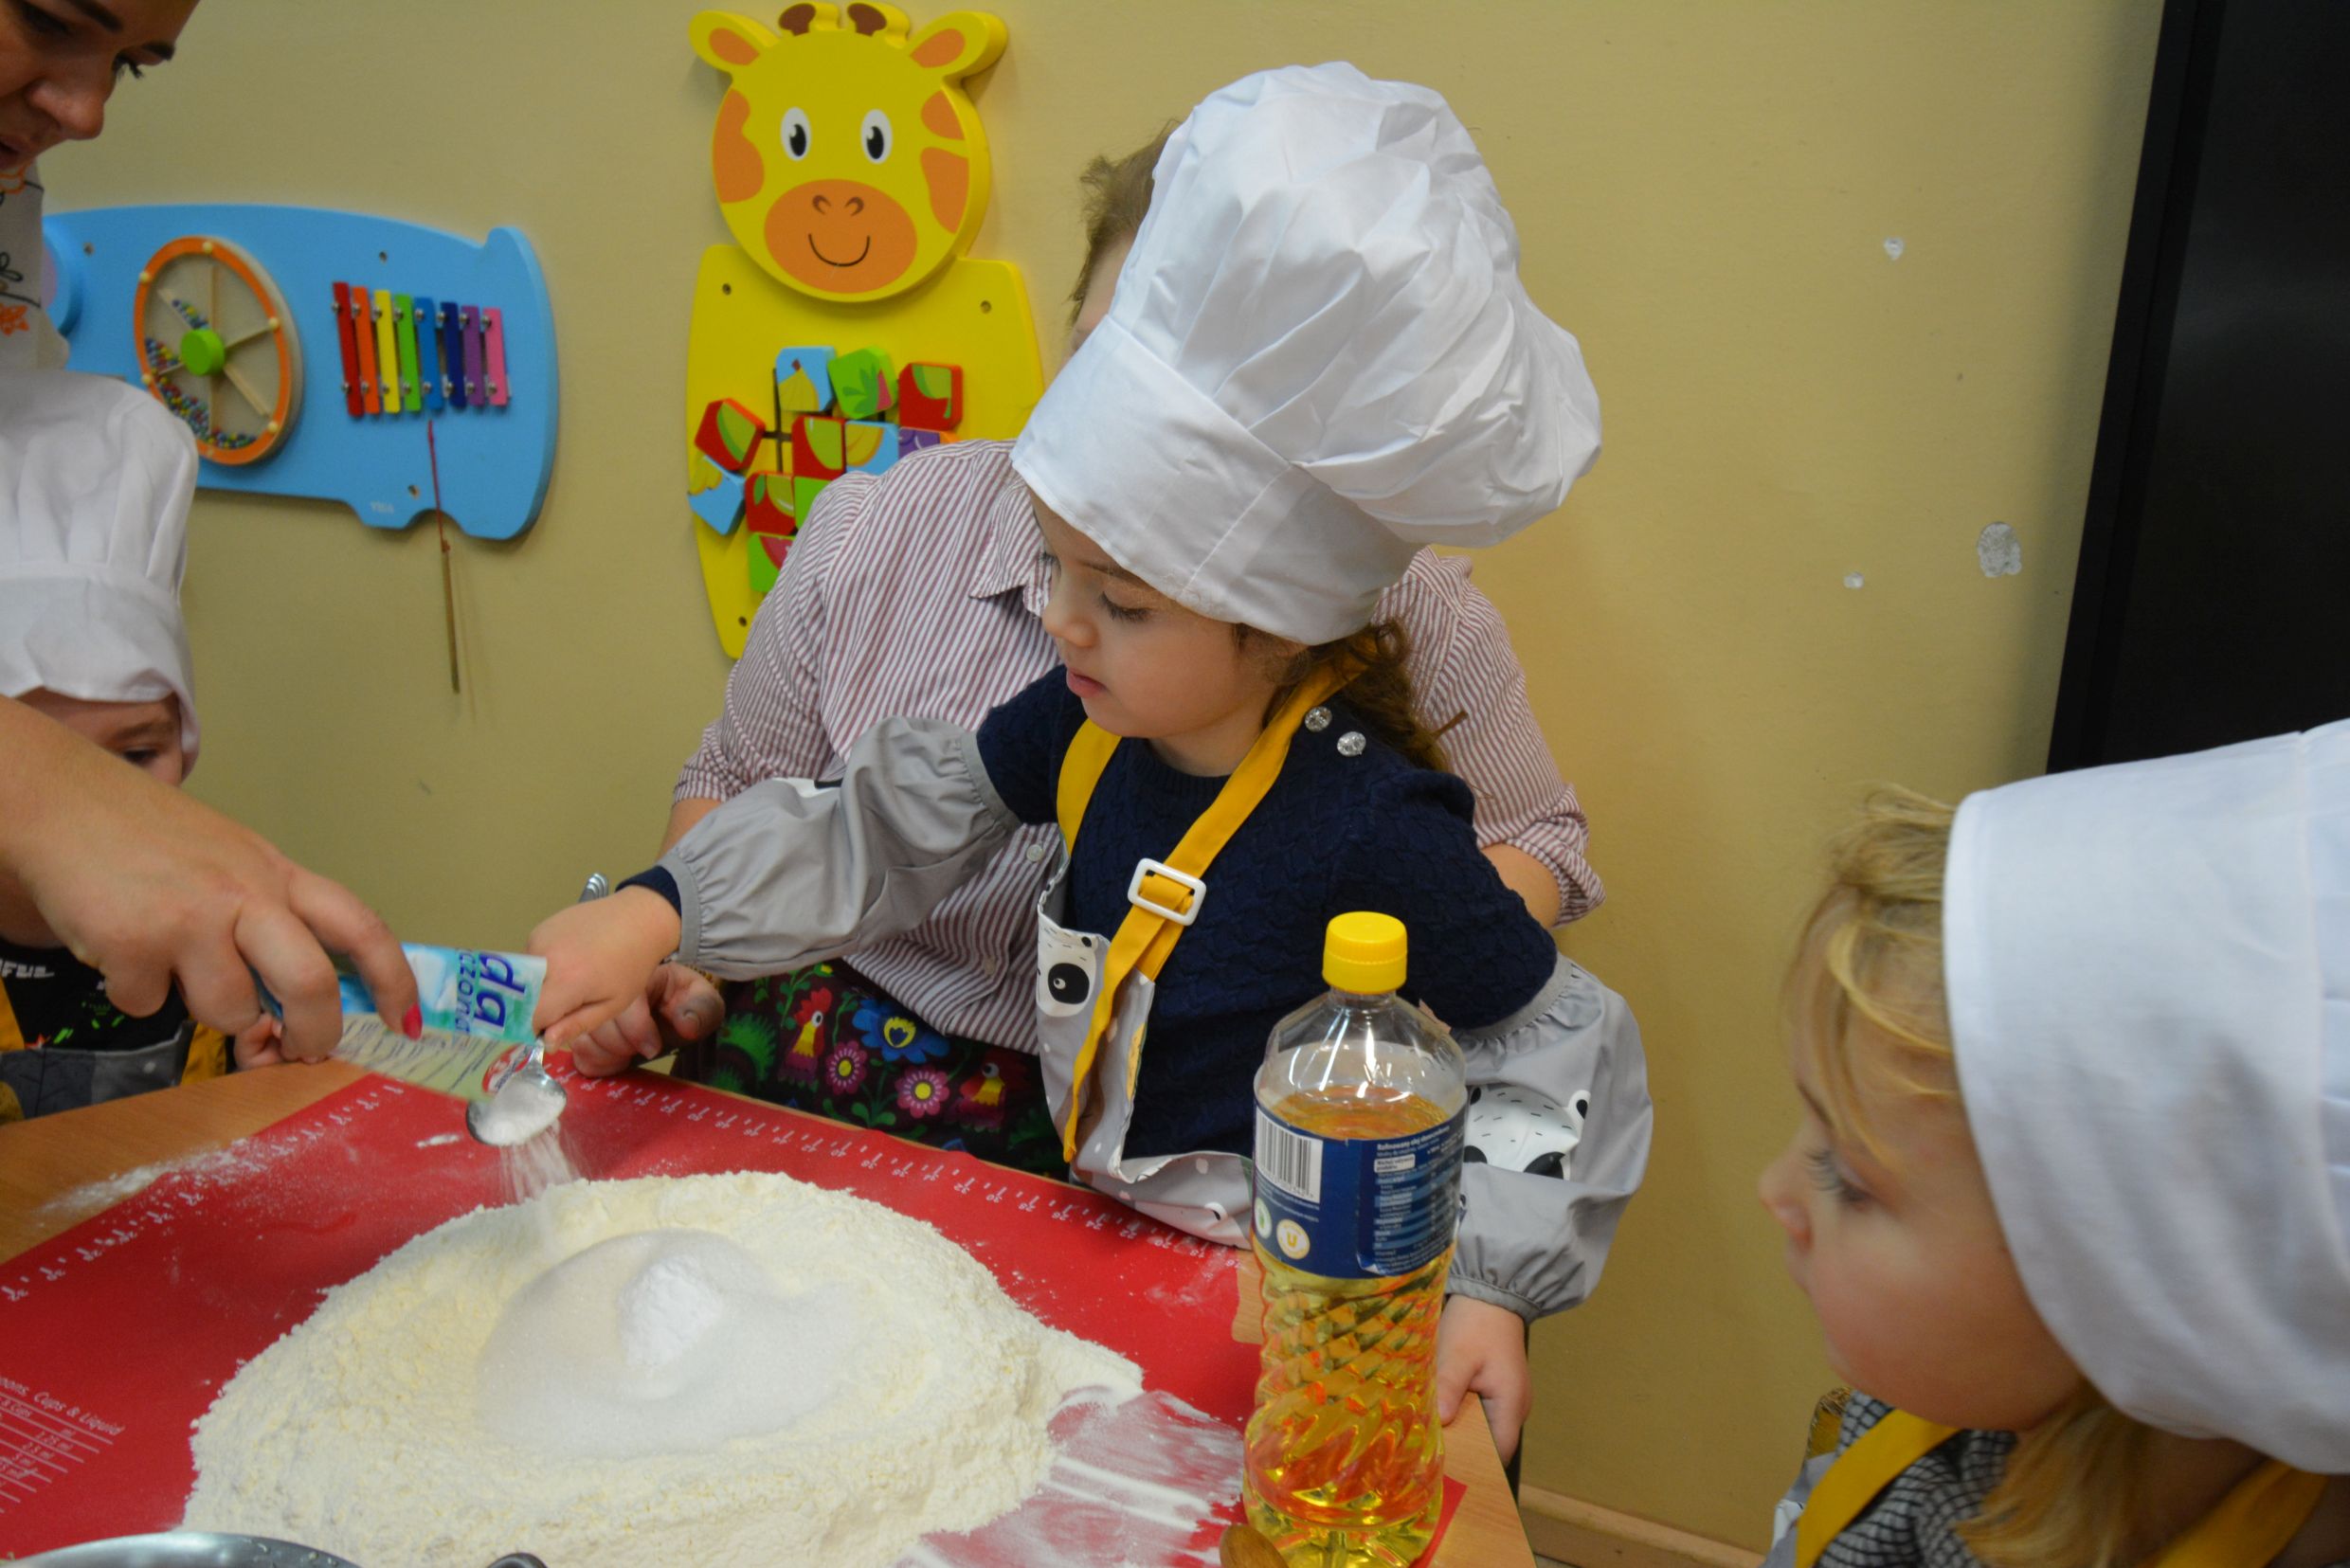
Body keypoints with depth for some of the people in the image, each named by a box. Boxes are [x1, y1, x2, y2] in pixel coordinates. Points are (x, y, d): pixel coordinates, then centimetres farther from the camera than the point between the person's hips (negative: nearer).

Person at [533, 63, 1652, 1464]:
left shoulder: (1378, 832, -26)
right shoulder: (1089, 726, -6)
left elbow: (1566, 1057, -14)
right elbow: (889, 832, 5)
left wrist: (1496, 1292, -18)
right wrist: (657, 915, -3)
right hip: (1089, 1229, 6)